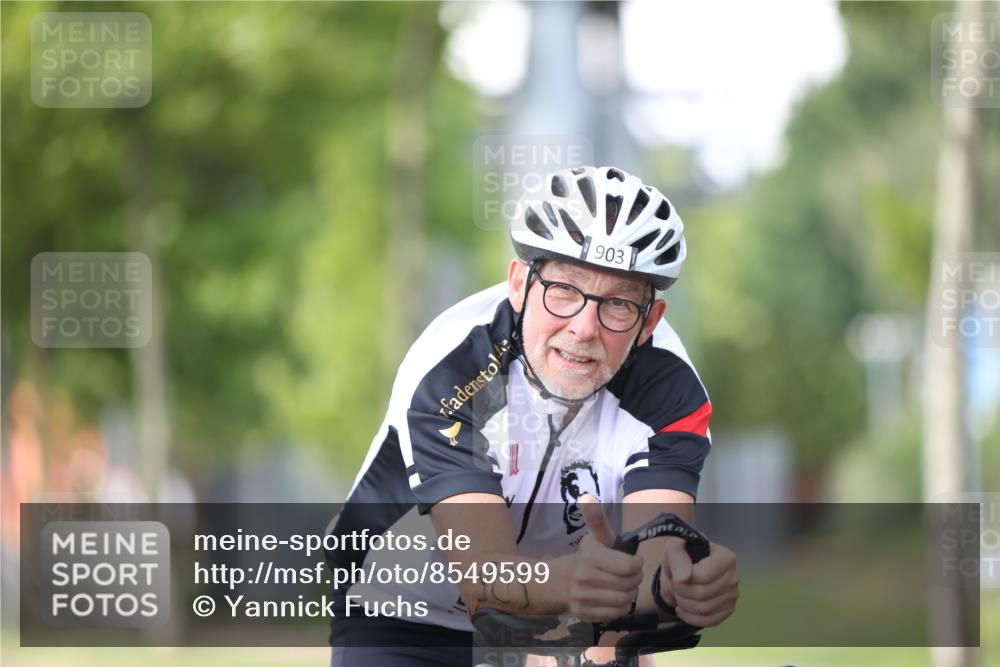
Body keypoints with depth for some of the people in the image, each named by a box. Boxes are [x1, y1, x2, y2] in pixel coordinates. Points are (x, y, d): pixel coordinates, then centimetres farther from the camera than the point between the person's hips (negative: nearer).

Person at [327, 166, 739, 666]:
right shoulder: (449, 371, -29)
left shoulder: (667, 389, -21)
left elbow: (653, 560, -35)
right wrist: (570, 580, -61)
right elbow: (483, 575, -39)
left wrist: (678, 581, -59)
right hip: (405, 621, -2)